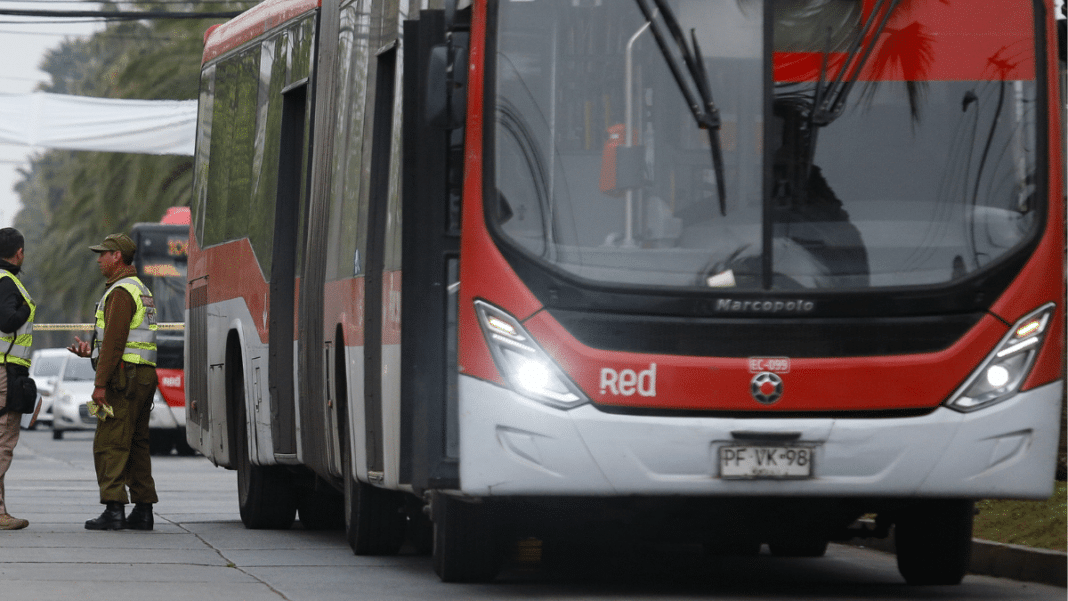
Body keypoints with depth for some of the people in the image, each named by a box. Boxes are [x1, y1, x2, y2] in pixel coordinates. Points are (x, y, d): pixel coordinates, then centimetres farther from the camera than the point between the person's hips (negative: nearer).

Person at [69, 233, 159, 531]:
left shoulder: (120, 292, -12)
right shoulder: (142, 291, 21)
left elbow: (115, 341, -19)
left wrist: (101, 383, -20)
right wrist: (91, 349, 23)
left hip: (123, 379, -10)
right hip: (144, 376, 10)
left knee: (110, 444, -10)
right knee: (137, 446, 10)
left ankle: (113, 510, -16)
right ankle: (143, 510, 9)